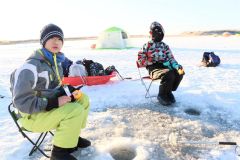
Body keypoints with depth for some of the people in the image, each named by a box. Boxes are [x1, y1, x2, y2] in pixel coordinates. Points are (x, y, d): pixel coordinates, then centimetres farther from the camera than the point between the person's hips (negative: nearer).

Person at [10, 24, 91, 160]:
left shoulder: (56, 61, 3)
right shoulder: (31, 67, -24)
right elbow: (22, 102, -25)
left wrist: (67, 97, -2)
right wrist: (53, 103, -26)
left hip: (52, 105, 8)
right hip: (33, 115, -8)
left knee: (83, 99, 0)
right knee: (75, 110, -27)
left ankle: (72, 135, 13)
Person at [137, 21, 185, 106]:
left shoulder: (165, 46, 18)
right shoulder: (147, 45, 3)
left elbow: (171, 58, 11)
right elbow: (140, 60, -4)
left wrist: (176, 65, -13)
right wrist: (158, 64, -12)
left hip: (164, 67, 5)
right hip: (154, 69, -5)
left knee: (179, 72, -22)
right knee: (168, 74, -34)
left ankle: (168, 92, -1)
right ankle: (162, 95, -11)